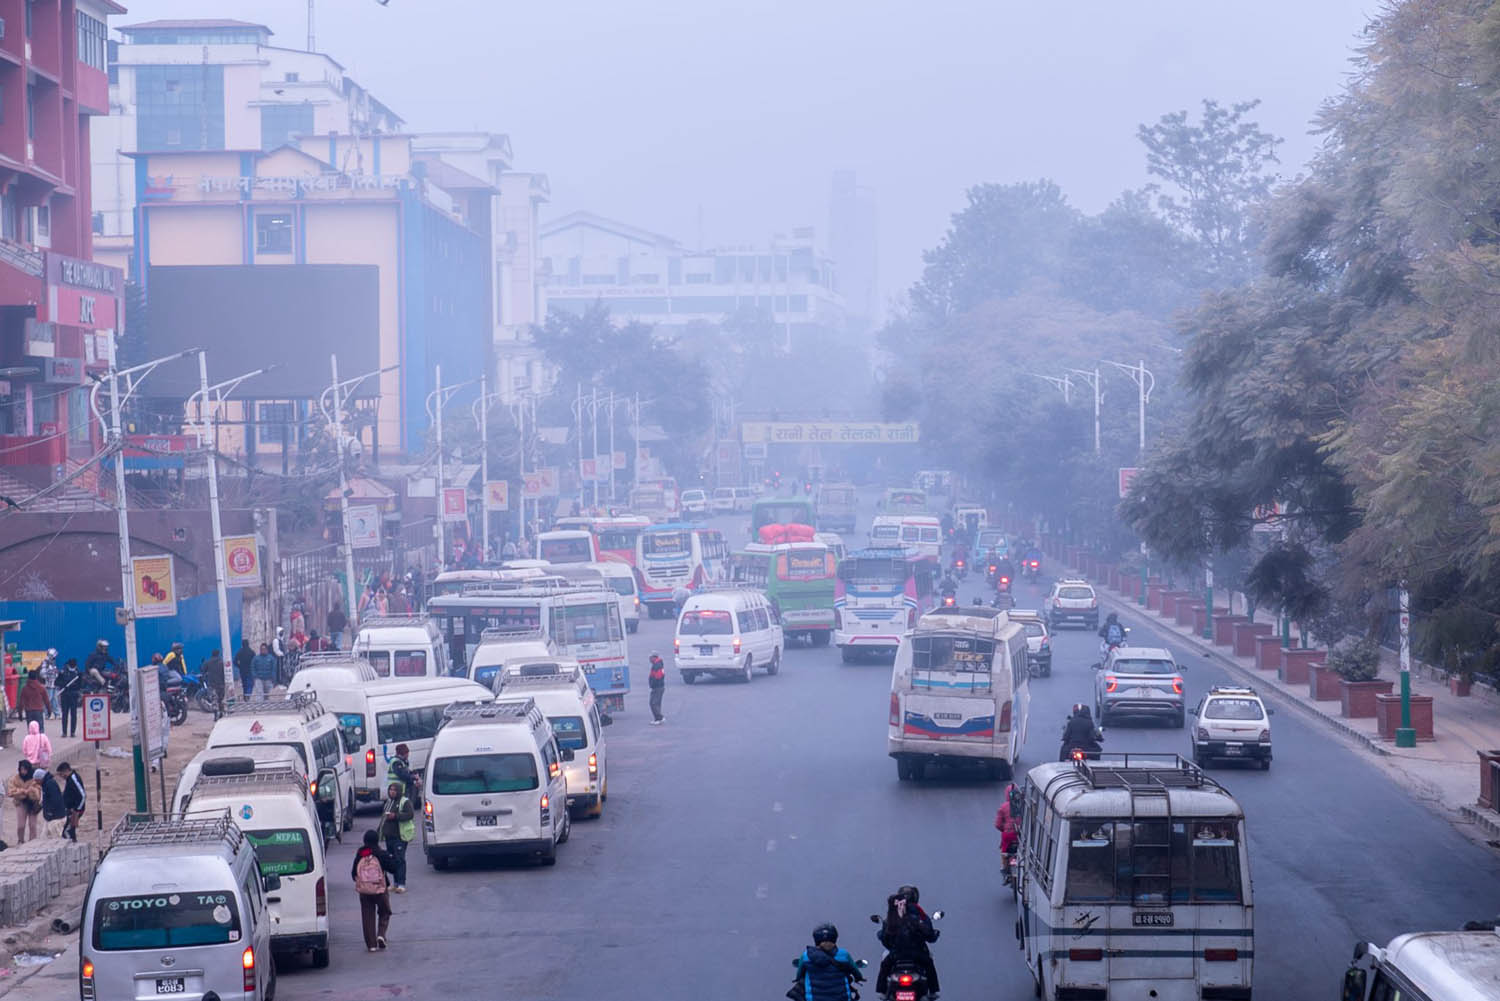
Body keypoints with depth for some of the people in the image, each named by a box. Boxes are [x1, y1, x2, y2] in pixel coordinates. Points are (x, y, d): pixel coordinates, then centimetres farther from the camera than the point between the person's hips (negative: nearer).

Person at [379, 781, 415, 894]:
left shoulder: (405, 802, -5)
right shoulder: (389, 802, 20)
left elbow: (410, 814, -16)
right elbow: (383, 815, 29)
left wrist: (395, 816, -24)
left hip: (400, 836, -8)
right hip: (389, 835, 8)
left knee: (399, 860, -12)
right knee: (391, 859, 10)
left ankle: (401, 884, -13)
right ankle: (396, 883, 18)